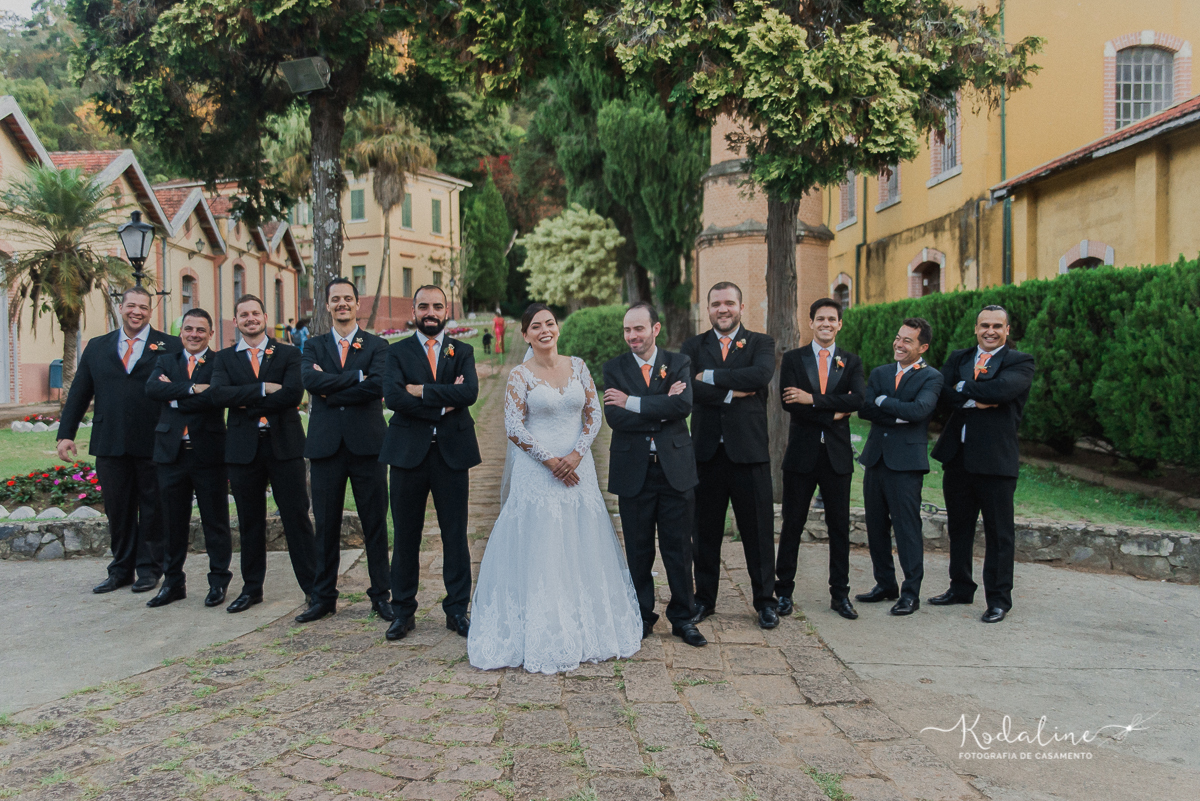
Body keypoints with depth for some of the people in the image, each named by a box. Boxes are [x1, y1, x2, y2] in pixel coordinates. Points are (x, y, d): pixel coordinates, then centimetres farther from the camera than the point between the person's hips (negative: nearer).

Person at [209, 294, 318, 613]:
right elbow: (218, 394, -9)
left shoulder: (289, 354, 5)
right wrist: (263, 389, -16)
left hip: (284, 445, -2)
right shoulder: (224, 358, 10)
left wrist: (247, 404, -10)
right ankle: (252, 587, 22)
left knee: (297, 517, 0)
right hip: (243, 448, 2)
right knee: (250, 522, 10)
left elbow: (293, 393, -12)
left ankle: (313, 585, 7)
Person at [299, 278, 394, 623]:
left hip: (367, 443, -1)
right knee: (326, 525, 8)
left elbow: (377, 386, -13)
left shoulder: (377, 345, 5)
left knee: (375, 524, 5)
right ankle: (324, 597, 20)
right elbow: (310, 380, -10)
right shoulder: (313, 346, 11)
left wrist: (330, 393, -11)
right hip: (326, 445, 2)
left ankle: (380, 595, 17)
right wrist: (357, 376, -14)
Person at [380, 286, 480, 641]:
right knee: (405, 536, 6)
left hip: (452, 452, 1)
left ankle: (457, 610, 17)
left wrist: (422, 391, -12)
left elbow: (469, 392, -10)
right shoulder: (397, 352, 7)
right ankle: (403, 611, 19)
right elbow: (392, 396, -11)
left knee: (455, 536, 5)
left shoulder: (462, 352, 9)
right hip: (408, 452, 0)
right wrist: (442, 406, -13)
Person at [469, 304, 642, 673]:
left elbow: (594, 414, 4)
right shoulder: (520, 375, -3)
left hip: (578, 468, 4)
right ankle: (543, 638, 9)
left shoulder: (578, 366, 7)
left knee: (583, 549, 9)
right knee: (540, 552, -1)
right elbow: (513, 428, -8)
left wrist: (575, 455, -9)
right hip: (538, 472, -4)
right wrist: (551, 461, -13)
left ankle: (590, 629, 23)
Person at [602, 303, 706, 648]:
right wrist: (662, 409, -14)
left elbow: (683, 405, -16)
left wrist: (633, 402, -17)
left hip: (675, 469, 0)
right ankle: (642, 617, 24)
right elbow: (614, 417, -11)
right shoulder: (614, 368, 4)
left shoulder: (679, 363, 3)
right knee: (638, 551, 9)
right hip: (633, 472, 0)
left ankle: (683, 618, 21)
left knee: (679, 549, 7)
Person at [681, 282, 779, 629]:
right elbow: (687, 387, -9)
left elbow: (761, 374, -17)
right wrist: (732, 392, -15)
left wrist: (711, 376, -15)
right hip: (706, 452, 2)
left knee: (759, 530, 5)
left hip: (749, 451, -1)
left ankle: (765, 601, 19)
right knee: (705, 530, 10)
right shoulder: (693, 346, 9)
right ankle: (705, 598, 24)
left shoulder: (761, 343, 5)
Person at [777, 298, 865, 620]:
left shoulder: (851, 362, 8)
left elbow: (858, 400, -10)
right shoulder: (793, 359, 4)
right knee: (792, 525, 4)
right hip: (802, 452, -1)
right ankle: (784, 591, 15)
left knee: (840, 526, 7)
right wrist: (833, 414, -12)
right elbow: (789, 403, -9)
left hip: (837, 453, 2)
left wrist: (813, 399, -17)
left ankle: (840, 594, 18)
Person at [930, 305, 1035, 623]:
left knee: (999, 532, 2)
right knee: (958, 526, 15)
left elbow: (1002, 389, -21)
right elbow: (944, 391, -4)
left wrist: (963, 388, -9)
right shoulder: (958, 358, 13)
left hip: (996, 459, -5)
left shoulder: (1020, 362, -1)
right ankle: (961, 588, 30)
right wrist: (975, 400, -17)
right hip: (957, 456, 5)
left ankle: (999, 599, 13)